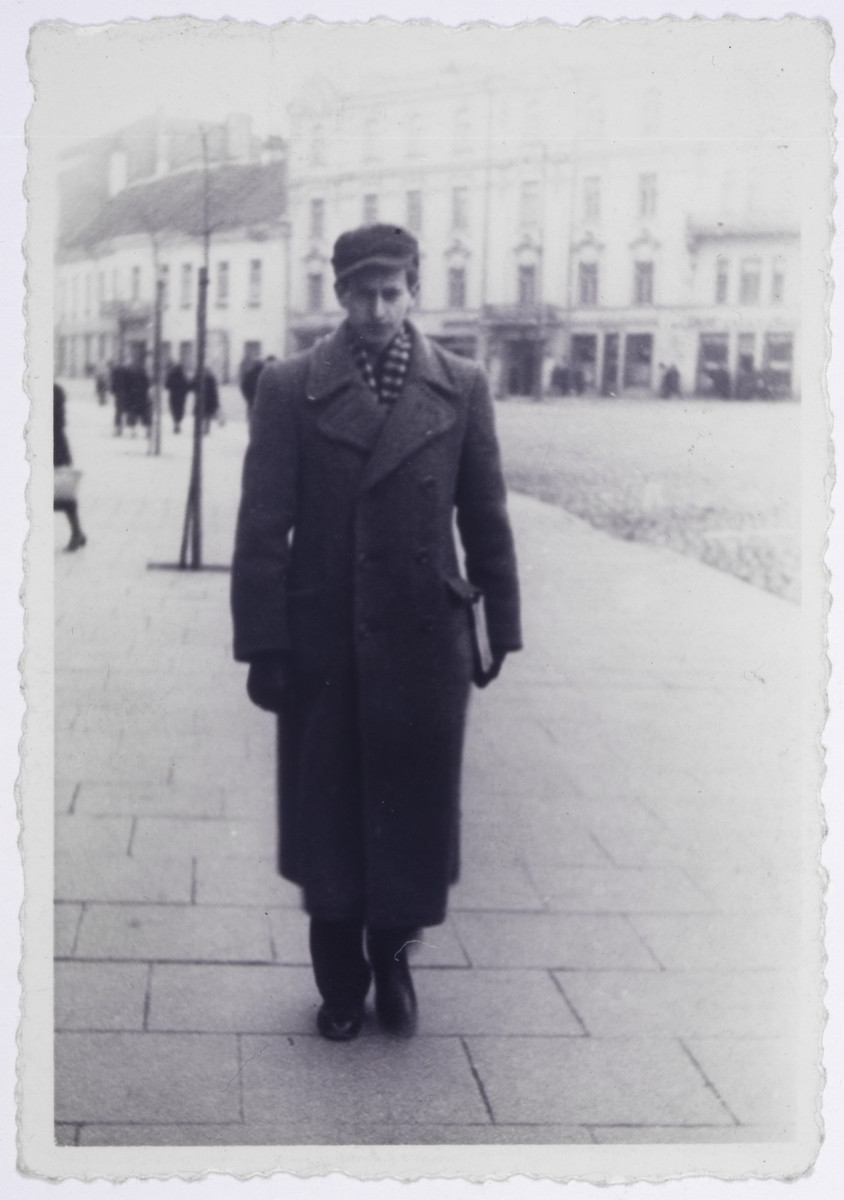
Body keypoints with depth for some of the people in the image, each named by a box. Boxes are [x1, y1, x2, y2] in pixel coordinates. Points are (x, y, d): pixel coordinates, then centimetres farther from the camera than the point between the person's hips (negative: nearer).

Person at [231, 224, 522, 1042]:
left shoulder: (462, 387, 3)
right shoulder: (289, 388, -3)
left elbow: (485, 517, 7)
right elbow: (263, 526, -4)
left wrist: (500, 626, 7)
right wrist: (262, 645, -7)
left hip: (427, 640, 1)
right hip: (322, 642, -1)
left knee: (416, 809, 8)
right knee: (328, 816, 9)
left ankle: (392, 955, 32)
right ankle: (339, 983, 26)